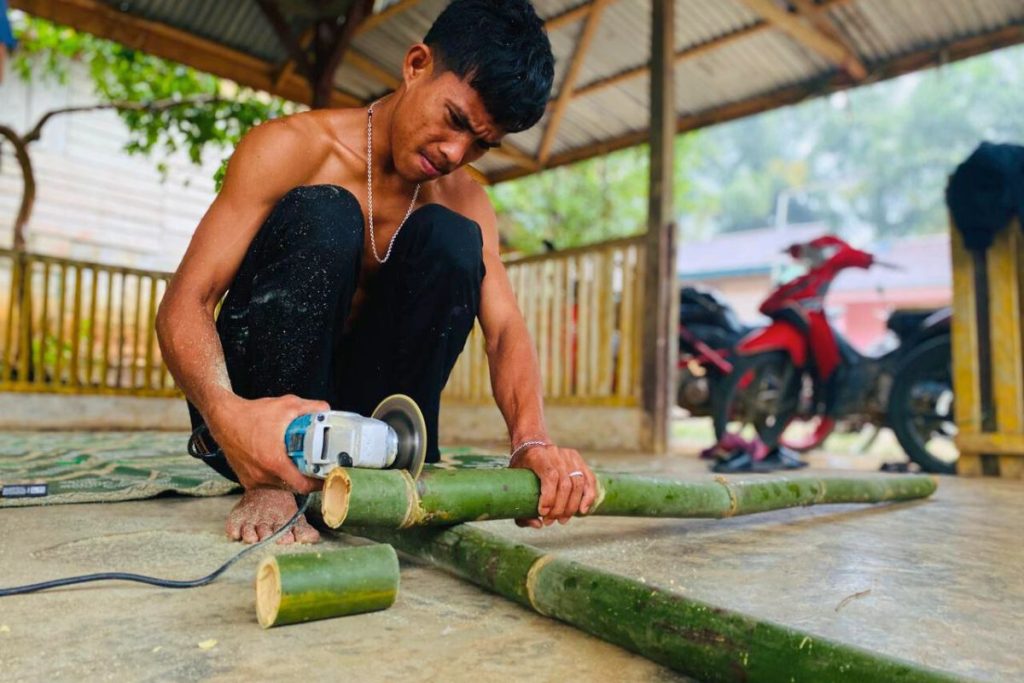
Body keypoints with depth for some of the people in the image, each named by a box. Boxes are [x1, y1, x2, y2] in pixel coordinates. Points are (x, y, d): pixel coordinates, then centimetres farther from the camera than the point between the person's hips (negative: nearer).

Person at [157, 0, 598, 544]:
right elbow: (183, 304, -18)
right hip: (253, 399, -2)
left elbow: (505, 329, -11)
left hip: (350, 408, 3)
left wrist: (532, 440, -32)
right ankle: (270, 487, -23)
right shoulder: (293, 147, -12)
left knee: (451, 239, -19)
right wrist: (225, 412, -40)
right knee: (323, 216, -28)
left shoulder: (466, 201, 1)